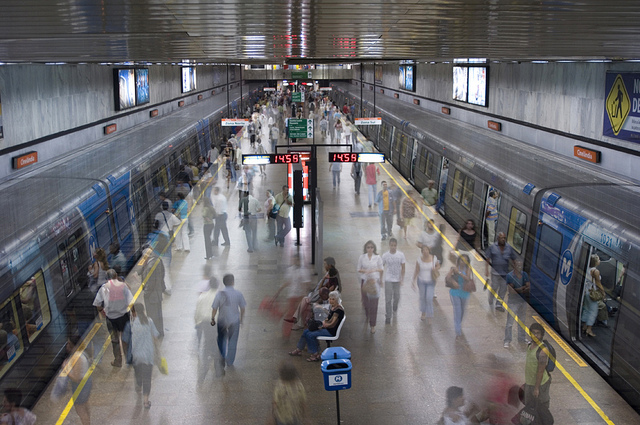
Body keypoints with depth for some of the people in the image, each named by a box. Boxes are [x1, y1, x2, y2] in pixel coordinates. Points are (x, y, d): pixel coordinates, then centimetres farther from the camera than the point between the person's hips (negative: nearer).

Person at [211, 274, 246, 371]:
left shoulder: (220, 294, -15)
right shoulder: (238, 294, -12)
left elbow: (214, 308, -10)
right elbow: (242, 308, -1)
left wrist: (212, 319, 6)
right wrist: (241, 319, 15)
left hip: (222, 320, 0)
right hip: (234, 321, 1)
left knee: (221, 340, 20)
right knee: (232, 341, 15)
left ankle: (222, 357, 3)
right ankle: (230, 362, 23)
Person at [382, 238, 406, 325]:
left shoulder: (401, 255, -7)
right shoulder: (385, 255, -9)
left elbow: (403, 268, -2)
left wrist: (402, 279, -9)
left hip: (397, 280, 1)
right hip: (388, 280, -1)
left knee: (396, 297, 15)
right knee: (388, 299, -4)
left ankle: (395, 308, 46)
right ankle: (388, 317, 4)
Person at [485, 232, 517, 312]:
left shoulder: (509, 247, 7)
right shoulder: (492, 247, -1)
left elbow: (513, 259, 14)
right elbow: (487, 259, -2)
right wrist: (486, 270, -9)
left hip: (505, 272, 3)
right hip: (495, 272, -3)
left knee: (503, 288, 2)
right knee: (494, 287, -1)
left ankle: (499, 305, 12)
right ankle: (490, 302, 24)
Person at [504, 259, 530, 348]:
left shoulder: (524, 274, 5)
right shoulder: (509, 276, -11)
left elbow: (528, 287, 0)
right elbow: (511, 290, -17)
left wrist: (518, 289, -18)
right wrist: (523, 288, -13)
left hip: (523, 301, 6)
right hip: (513, 302, -6)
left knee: (522, 321, 18)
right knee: (510, 322, -6)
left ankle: (522, 338, 31)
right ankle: (507, 341, 0)